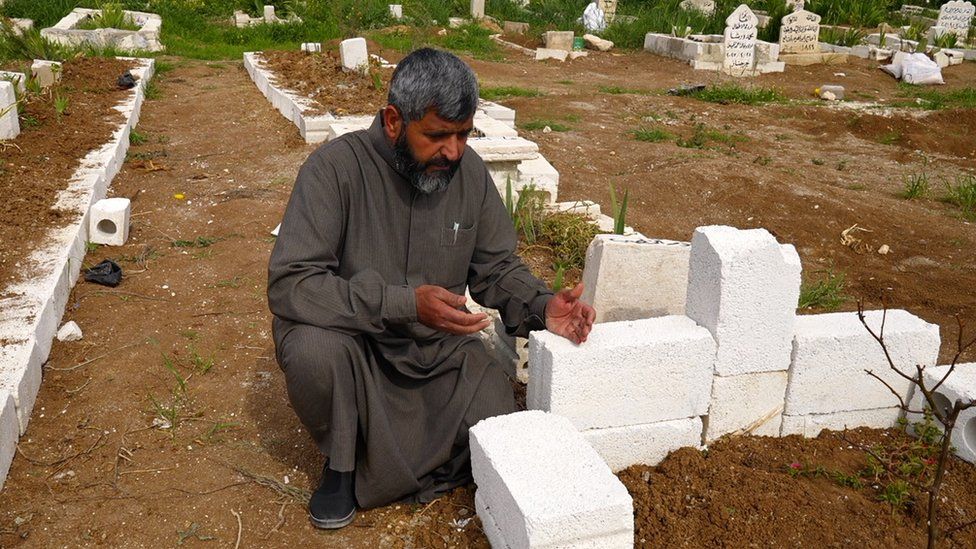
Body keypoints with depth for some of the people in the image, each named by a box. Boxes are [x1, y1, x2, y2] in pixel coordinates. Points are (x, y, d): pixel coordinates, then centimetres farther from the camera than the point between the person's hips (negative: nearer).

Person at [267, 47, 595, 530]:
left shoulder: (469, 170, -6)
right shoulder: (335, 167, -20)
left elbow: (495, 267, 5)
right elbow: (289, 284, -27)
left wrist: (541, 307, -17)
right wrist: (406, 303, -35)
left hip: (442, 348, 4)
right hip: (357, 346, -3)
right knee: (311, 349, -35)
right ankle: (340, 462, -2)